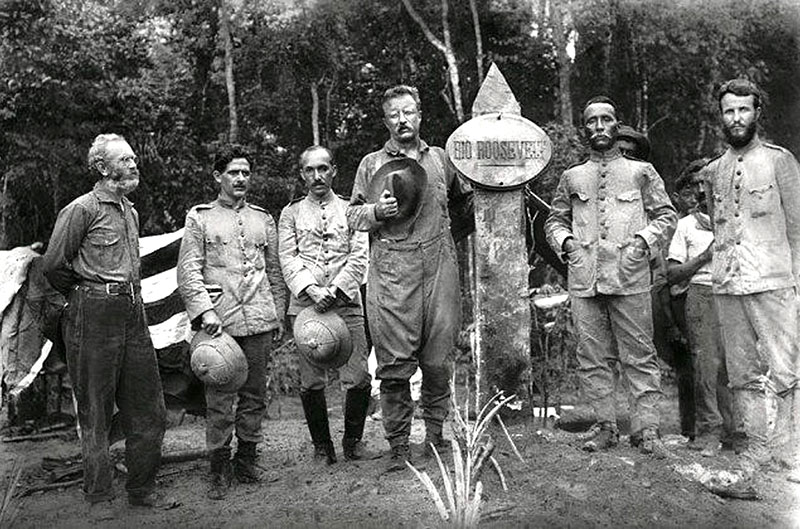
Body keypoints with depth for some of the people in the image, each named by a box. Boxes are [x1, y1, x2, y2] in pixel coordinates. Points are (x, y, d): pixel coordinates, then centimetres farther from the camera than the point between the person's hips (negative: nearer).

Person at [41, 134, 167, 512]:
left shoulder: (130, 211, 16)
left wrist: (130, 298, 15)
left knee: (148, 408, 8)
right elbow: (54, 265, -8)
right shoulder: (82, 209, -7)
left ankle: (142, 490, 21)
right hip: (95, 315, -7)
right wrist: (83, 296, 4)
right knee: (95, 412, 3)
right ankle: (98, 497, 15)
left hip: (133, 313, 7)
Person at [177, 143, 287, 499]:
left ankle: (247, 459, 22)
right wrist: (204, 310, -13)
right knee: (219, 400, -1)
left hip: (259, 320, 3)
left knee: (254, 395, 9)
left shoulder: (263, 219, 17)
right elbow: (188, 270, -1)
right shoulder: (199, 217, 7)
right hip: (219, 320, -3)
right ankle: (219, 469, 10)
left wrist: (279, 315, 13)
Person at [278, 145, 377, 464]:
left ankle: (353, 441, 14)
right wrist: (311, 290, -13)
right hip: (305, 304, 0)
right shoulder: (291, 213, 14)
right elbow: (288, 259, 3)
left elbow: (359, 257, 4)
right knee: (311, 381, 2)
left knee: (359, 378, -5)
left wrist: (335, 290, -10)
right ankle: (322, 445, 17)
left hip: (346, 302, 0)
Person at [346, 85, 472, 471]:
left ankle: (435, 434, 22)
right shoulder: (372, 164, 11)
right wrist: (377, 211, -8)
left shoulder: (440, 158, 16)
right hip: (391, 275, -2)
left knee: (437, 359, 5)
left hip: (438, 270, 2)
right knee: (395, 362, -3)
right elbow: (352, 216, 10)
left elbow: (466, 198, 30)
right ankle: (399, 446, 7)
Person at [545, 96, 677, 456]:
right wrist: (565, 241, 0)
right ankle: (605, 426, 15)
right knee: (592, 357, 5)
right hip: (584, 279, 2)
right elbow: (555, 220, 20)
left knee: (639, 355, -1)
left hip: (630, 278, -2)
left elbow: (666, 215, 10)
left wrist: (644, 240, -6)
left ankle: (647, 430, 6)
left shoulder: (641, 172, 10)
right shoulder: (571, 177, 15)